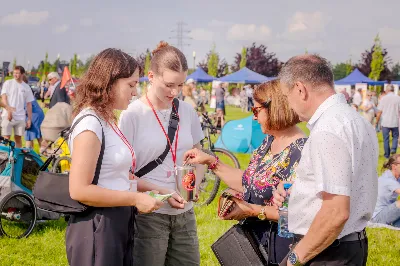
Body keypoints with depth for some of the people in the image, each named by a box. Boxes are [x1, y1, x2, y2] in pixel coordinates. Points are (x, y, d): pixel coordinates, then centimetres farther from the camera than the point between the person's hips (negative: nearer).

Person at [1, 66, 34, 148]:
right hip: (8, 116, -2)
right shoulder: (8, 83, 2)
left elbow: (29, 104, 11)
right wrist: (8, 109, -22)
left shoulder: (26, 87, 8)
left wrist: (29, 119, 8)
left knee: (18, 138, 7)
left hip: (20, 117, 2)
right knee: (6, 138, -5)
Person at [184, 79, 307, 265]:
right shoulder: (270, 141, 5)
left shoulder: (300, 152, -22)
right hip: (255, 238, 8)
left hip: (279, 247, -8)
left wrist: (253, 210, -21)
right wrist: (211, 161, 8)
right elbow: (249, 182, 11)